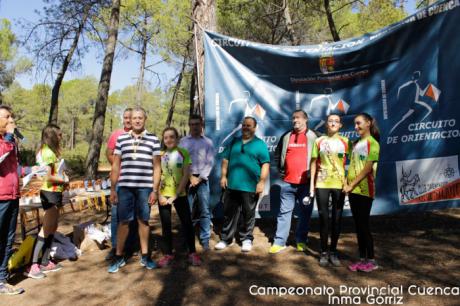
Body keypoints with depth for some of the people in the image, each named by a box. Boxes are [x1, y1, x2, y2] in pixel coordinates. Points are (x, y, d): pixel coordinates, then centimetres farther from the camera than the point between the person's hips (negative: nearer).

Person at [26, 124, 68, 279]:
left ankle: (45, 262, 21)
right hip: (50, 193, -10)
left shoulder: (50, 151, 13)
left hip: (54, 193, 10)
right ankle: (33, 266, -2)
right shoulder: (48, 152, -16)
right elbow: (47, 177, -21)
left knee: (52, 227, 14)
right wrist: (63, 180, -8)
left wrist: (63, 176, -2)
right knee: (46, 229, -6)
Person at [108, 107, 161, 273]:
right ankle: (119, 256, 20)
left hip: (145, 187, -1)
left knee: (143, 220, 9)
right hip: (125, 186, 1)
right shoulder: (121, 139, 7)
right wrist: (112, 188, 6)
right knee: (123, 221, 7)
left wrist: (155, 190, -2)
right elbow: (116, 165, 10)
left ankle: (145, 255, 21)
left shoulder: (153, 139, 3)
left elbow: (157, 167, 3)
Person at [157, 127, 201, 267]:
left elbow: (186, 175, -7)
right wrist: (160, 195, -8)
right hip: (163, 195, 2)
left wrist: (176, 195, -12)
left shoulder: (183, 153, -2)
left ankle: (192, 252, 15)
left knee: (187, 223, 1)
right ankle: (168, 254, 20)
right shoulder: (160, 155, 4)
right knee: (166, 224, 8)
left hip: (179, 195, -2)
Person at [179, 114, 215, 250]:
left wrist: (199, 178, -8)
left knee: (205, 211, 1)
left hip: (202, 179, 0)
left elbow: (210, 162, 0)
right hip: (187, 179, 0)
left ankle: (205, 240, 10)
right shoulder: (183, 141, 7)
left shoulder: (208, 142, 7)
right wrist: (191, 178, -8)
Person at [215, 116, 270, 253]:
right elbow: (226, 159, 13)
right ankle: (226, 238, 23)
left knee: (248, 214, 8)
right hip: (232, 185, 4)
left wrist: (261, 182, -13)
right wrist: (224, 176, 5)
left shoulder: (260, 144, -1)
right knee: (229, 213, 10)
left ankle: (246, 239, 22)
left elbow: (265, 164, -6)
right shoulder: (234, 142, 12)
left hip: (250, 186, -3)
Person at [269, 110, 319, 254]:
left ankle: (301, 241, 19)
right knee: (284, 212, 5)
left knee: (305, 212, 6)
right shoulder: (286, 136, 10)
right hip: (287, 182, 3)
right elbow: (277, 154, 21)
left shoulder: (313, 137, 1)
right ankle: (279, 241, 11)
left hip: (306, 182, -2)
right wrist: (280, 170, 13)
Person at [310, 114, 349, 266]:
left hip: (339, 184, 1)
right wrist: (312, 183, 2)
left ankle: (333, 251, 17)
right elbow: (314, 162, 7)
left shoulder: (345, 142, 5)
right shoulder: (319, 141, 5)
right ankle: (324, 252, 14)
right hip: (322, 183, 0)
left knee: (337, 218, 5)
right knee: (323, 217, 3)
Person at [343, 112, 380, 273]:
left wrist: (351, 185, -14)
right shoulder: (355, 144, 16)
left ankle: (371, 260, 9)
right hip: (353, 190, 7)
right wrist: (347, 183, 2)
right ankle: (362, 258, 18)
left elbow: (368, 168, -13)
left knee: (363, 224, -3)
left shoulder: (372, 143, -5)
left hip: (364, 190, -7)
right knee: (358, 225, 9)